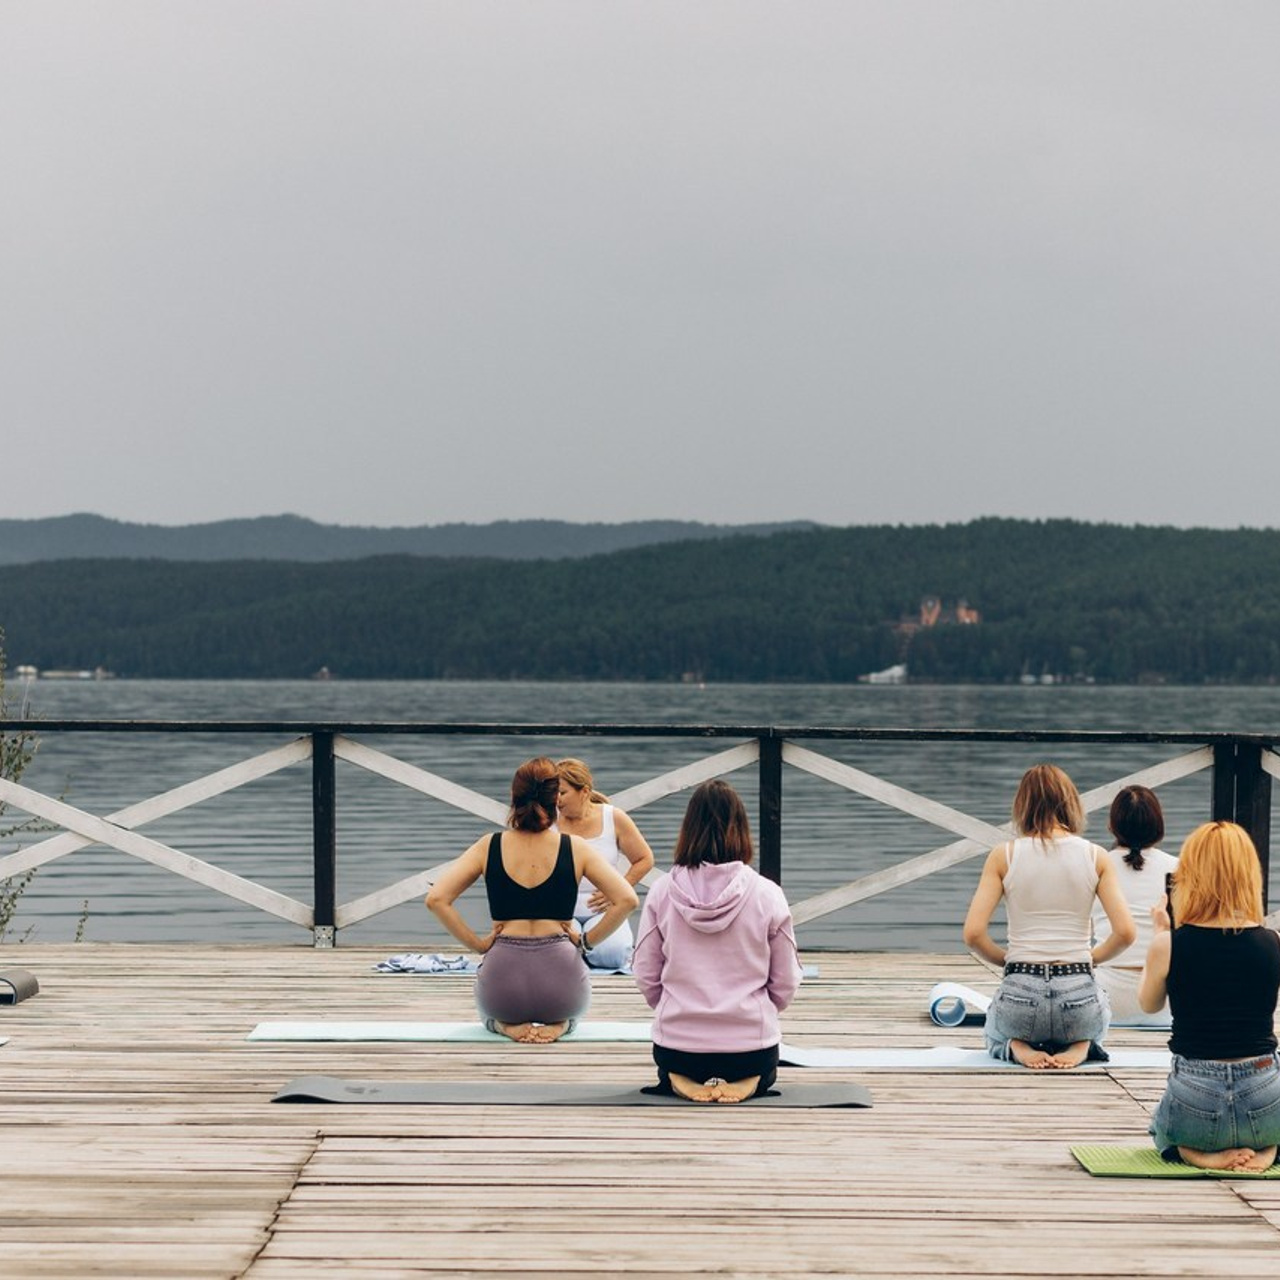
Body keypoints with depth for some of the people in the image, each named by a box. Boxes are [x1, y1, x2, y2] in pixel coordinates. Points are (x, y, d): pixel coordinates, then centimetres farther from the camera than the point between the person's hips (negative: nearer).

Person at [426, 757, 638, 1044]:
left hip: (502, 984, 1)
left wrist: (477, 944, 2)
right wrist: (586, 941, 3)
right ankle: (559, 1023, 5)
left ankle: (507, 1024, 6)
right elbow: (627, 900, -8)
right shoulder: (575, 849, -2)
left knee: (491, 1011, 39)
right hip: (560, 977, 0)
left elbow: (436, 899, -6)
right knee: (571, 1010, 39)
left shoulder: (489, 847, 0)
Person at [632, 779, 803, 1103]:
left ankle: (681, 1081, 2)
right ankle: (745, 1082, 0)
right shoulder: (767, 894, -10)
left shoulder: (662, 892, -7)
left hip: (677, 1043, 1)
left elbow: (645, 975, -2)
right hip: (751, 1044, -1)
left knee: (669, 1068, 37)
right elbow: (785, 983, -3)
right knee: (765, 1072, 36)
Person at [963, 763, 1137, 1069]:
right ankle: (1079, 1046, 3)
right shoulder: (1096, 857, -1)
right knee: (1094, 1026, 39)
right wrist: (1091, 959, 12)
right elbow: (1126, 932, -7)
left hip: (1020, 996, 0)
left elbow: (973, 934, -9)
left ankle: (1018, 1046, 2)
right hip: (1078, 997, 0)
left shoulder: (1003, 855, -3)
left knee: (995, 1034, 38)